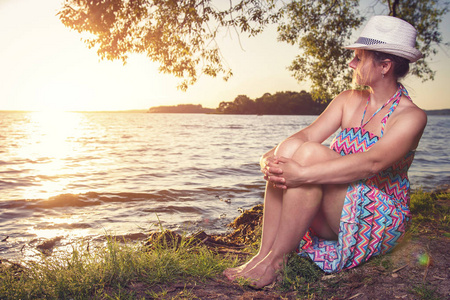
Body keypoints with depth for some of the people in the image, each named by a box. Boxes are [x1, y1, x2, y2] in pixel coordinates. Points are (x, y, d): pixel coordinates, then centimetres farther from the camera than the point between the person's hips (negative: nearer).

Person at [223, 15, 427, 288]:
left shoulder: (411, 116, -11)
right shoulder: (349, 100, 8)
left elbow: (372, 163, -28)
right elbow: (308, 134, -5)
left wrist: (302, 174, -37)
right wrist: (273, 156, -25)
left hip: (379, 221, -6)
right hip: (336, 214, 6)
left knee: (310, 154, -30)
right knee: (289, 148, -20)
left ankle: (275, 261, -24)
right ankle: (264, 253, -23)